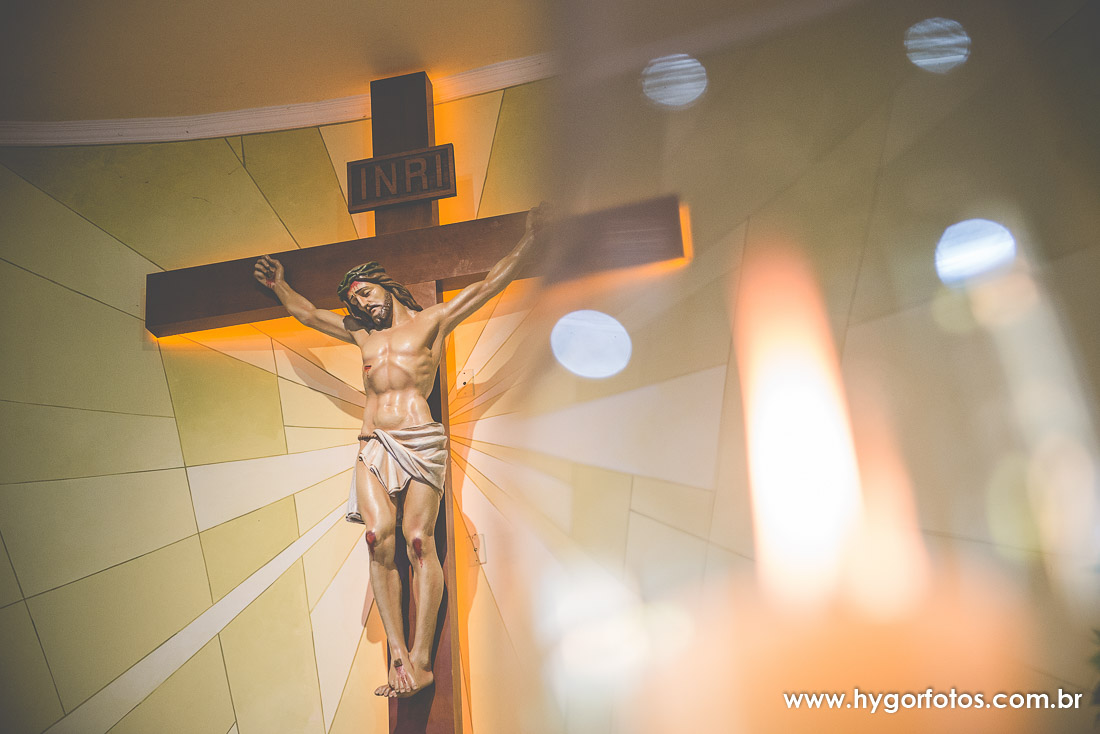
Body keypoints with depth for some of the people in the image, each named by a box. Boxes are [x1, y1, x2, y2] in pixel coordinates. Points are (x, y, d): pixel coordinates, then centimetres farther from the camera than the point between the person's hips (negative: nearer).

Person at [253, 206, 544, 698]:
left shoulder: (432, 321, 12)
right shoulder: (362, 335, 26)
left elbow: (487, 287, 7)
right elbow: (308, 314, 39)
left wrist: (528, 240, 4)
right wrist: (279, 286, 43)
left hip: (419, 441, -4)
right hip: (372, 447, 4)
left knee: (419, 541, -12)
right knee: (379, 541, -13)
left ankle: (420, 661, -12)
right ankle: (399, 657, -13)